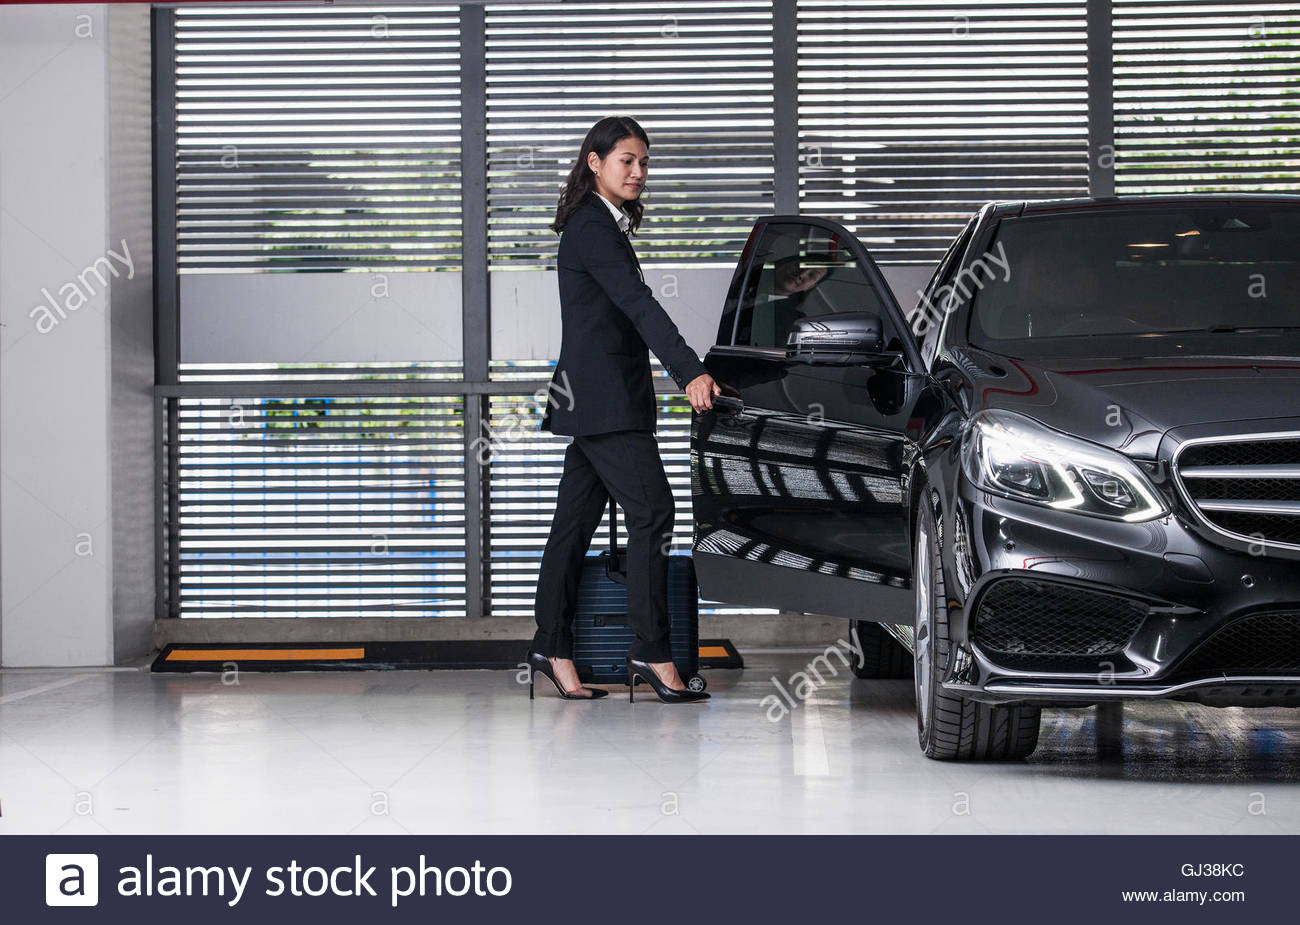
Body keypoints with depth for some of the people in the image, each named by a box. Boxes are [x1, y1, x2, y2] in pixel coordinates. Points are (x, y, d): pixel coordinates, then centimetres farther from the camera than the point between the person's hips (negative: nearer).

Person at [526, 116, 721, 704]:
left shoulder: (602, 226, 19)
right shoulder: (593, 228, -13)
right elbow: (639, 305, -25)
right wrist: (690, 372, -35)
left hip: (594, 402, 10)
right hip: (605, 401, -10)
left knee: (576, 522, 9)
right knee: (652, 512, -12)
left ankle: (552, 649, 12)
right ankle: (652, 654, -12)